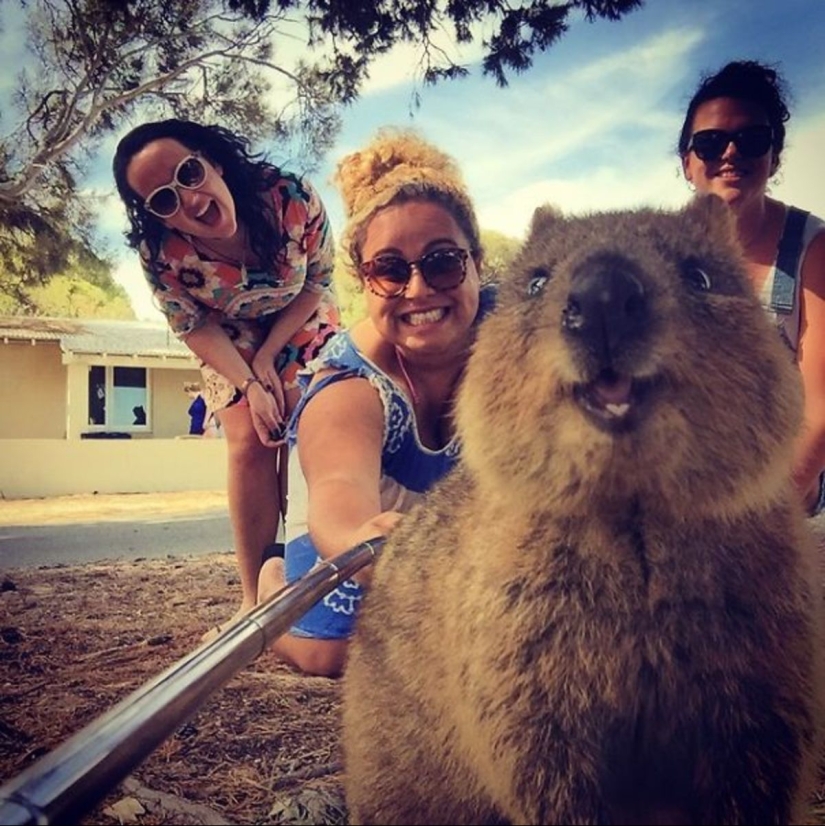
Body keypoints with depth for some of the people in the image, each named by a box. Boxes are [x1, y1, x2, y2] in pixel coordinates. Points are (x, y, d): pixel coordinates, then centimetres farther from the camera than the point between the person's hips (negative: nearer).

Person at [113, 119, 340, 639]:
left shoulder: (293, 198, -33)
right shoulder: (161, 253, -30)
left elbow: (318, 281, -16)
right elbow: (195, 328, -15)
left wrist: (269, 355, -19)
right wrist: (250, 385, -26)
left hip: (302, 327, 1)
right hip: (229, 343, 0)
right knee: (250, 441, -14)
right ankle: (256, 599, -7)